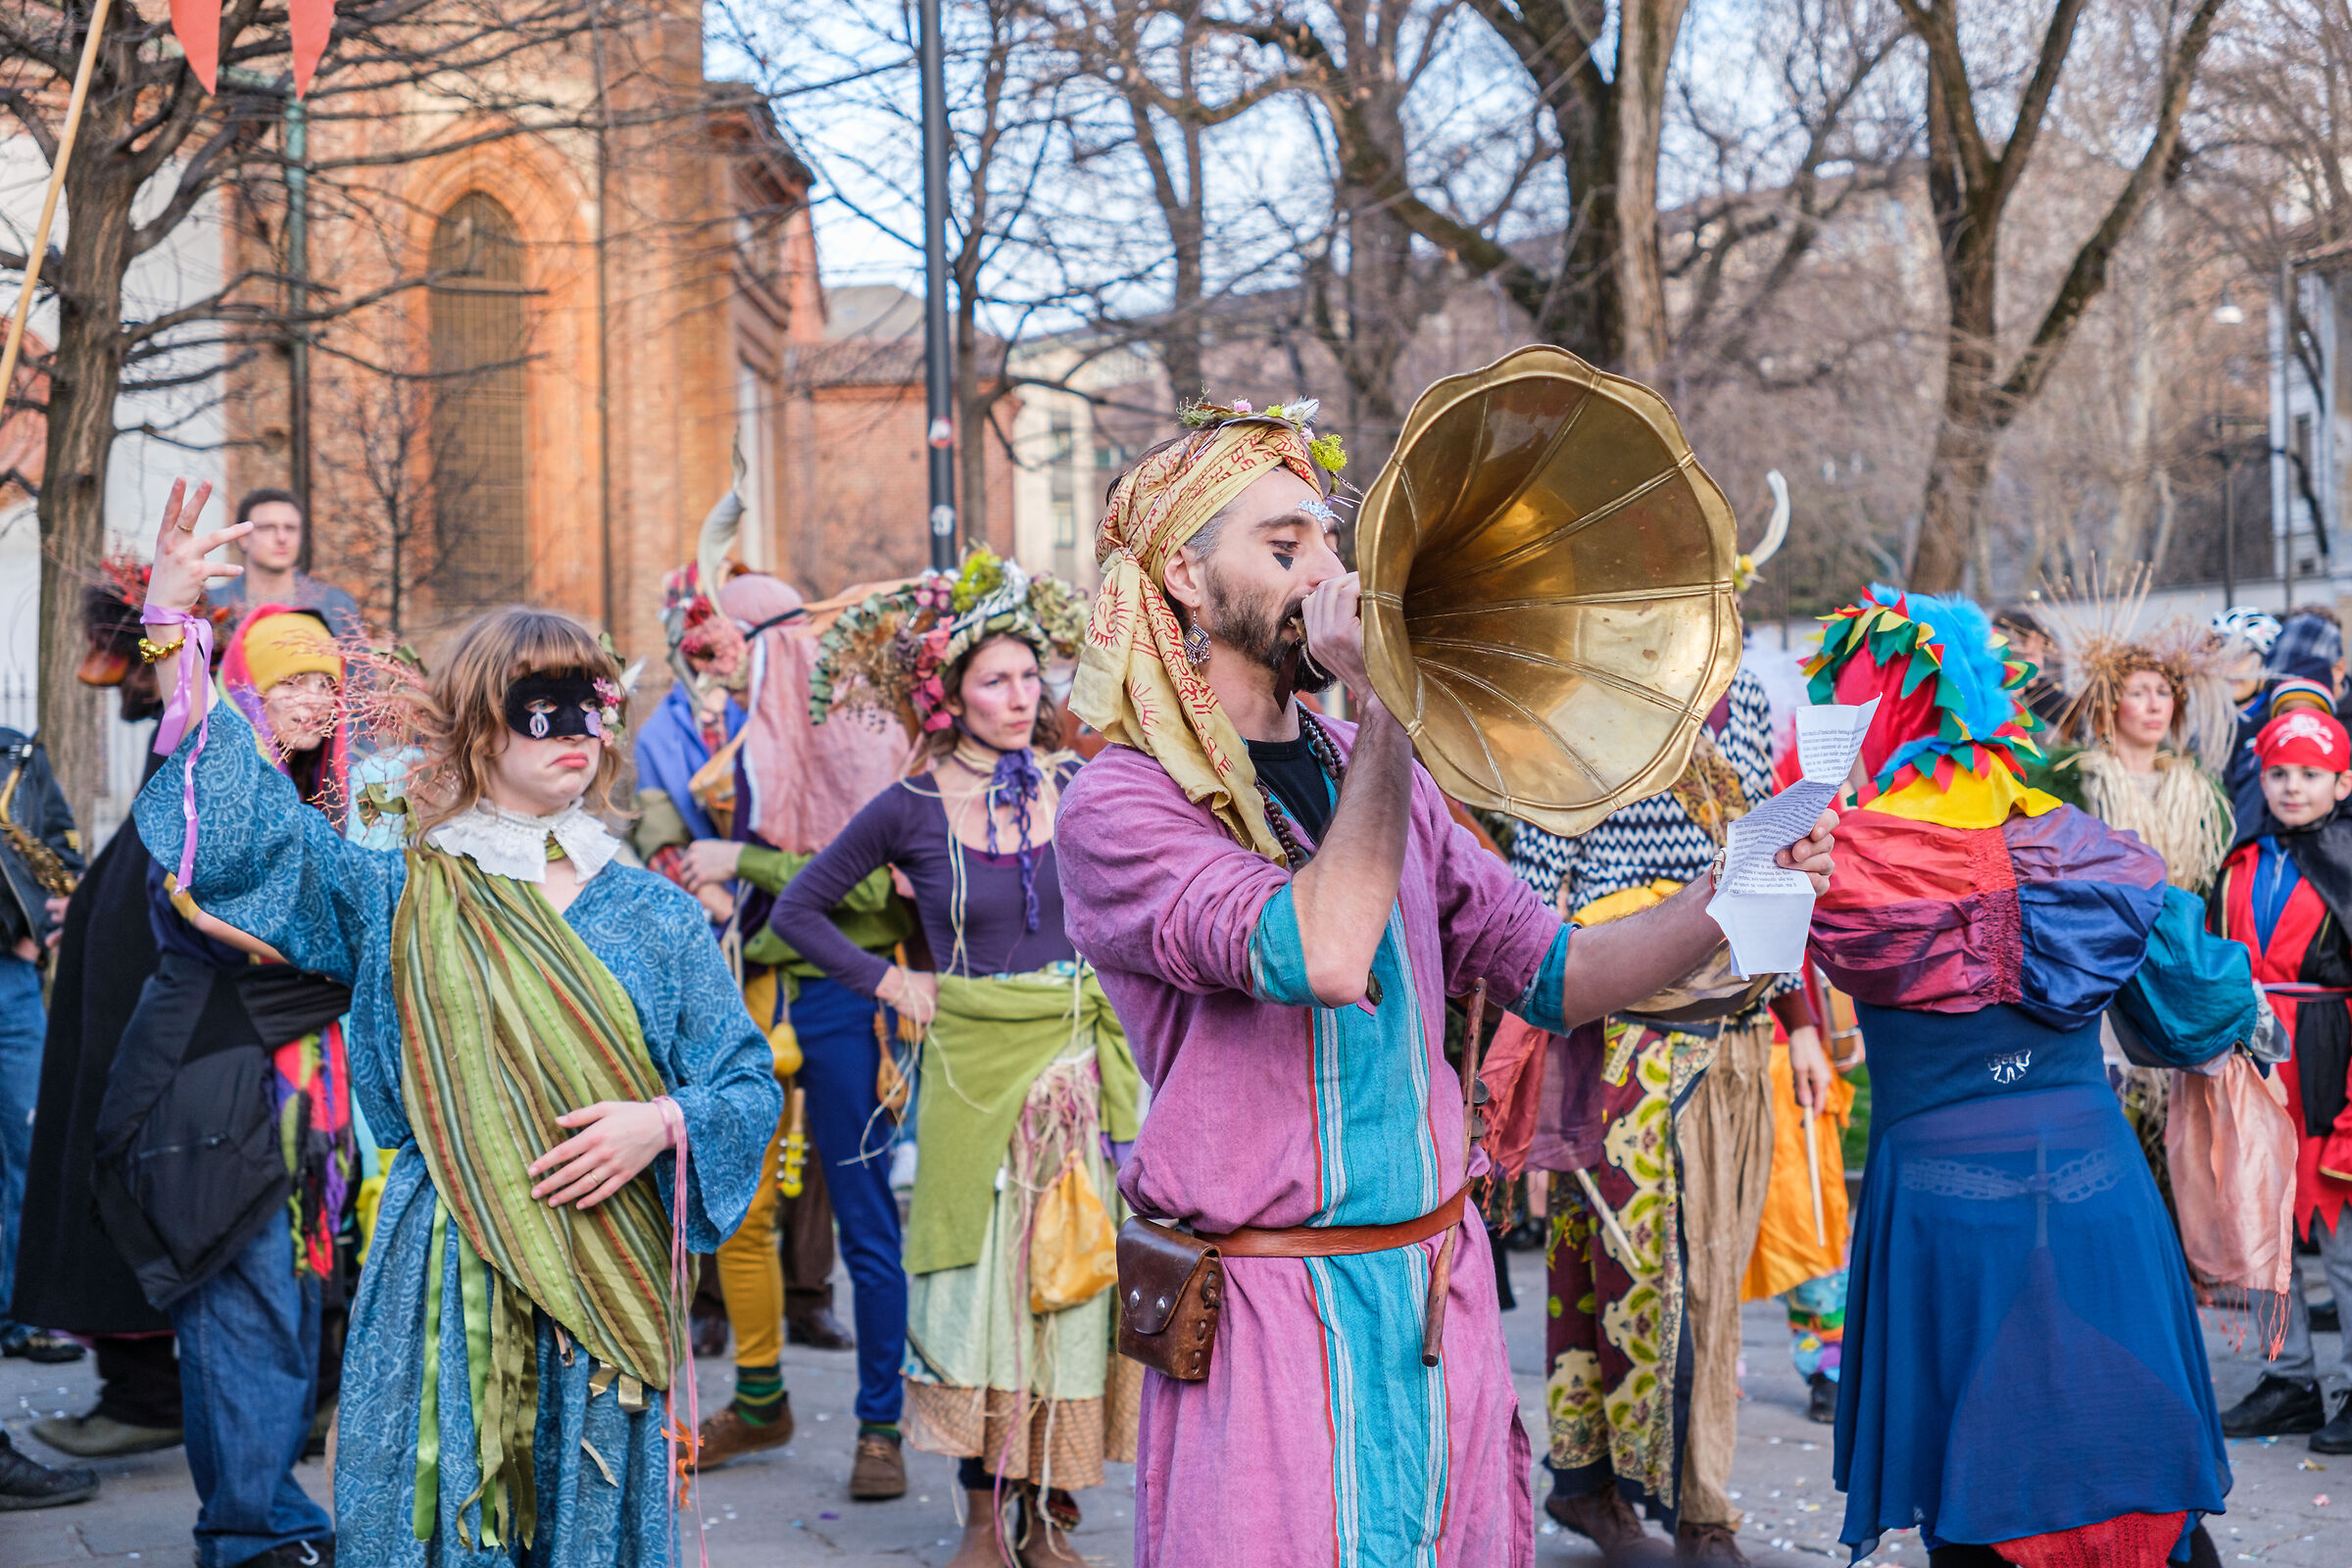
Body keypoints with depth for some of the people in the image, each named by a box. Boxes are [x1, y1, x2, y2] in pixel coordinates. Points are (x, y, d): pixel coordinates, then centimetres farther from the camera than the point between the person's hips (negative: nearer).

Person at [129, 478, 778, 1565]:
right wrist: (173, 626, -7)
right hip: (445, 1283, -1)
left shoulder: (654, 916, 5)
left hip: (605, 1274, 1)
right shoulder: (396, 901, 4)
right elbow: (239, 818, -2)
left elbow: (746, 1084, 8)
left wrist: (661, 1122, -14)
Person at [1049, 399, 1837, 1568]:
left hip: (1440, 1311, 6)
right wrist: (1384, 706, -19)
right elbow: (1324, 955, -25)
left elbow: (1553, 976, 9)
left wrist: (1724, 902, -7)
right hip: (1271, 1327, -6)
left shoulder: (1365, 771, 12)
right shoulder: (1120, 805, -9)